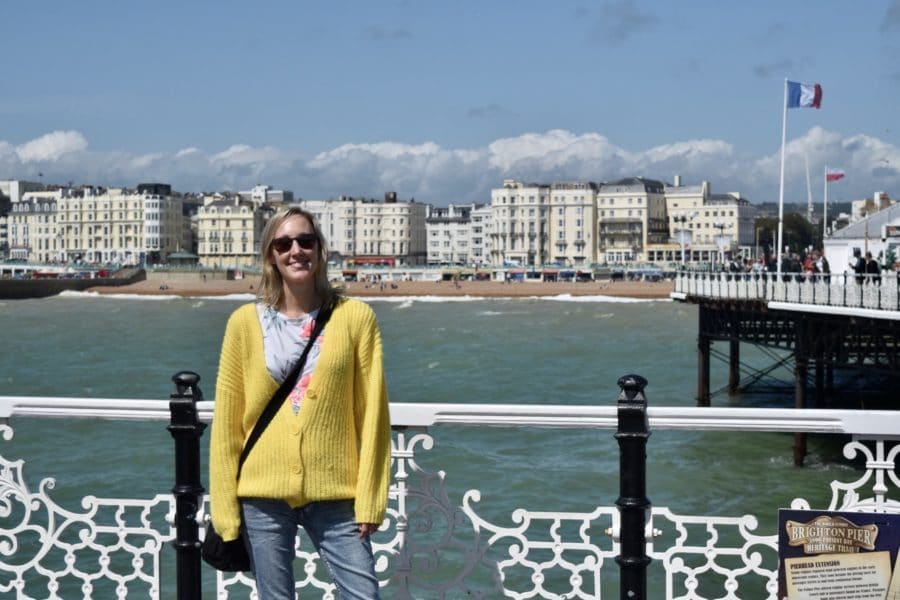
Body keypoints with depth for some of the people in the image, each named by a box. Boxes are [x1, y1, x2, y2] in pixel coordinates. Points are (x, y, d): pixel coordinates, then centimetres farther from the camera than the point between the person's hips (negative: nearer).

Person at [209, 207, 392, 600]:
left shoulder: (354, 317, -1)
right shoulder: (245, 322, 2)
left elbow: (371, 414, 0)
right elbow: (227, 421, 3)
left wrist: (370, 499, -4)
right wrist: (224, 508, 0)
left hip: (334, 494, -1)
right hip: (263, 494, 1)